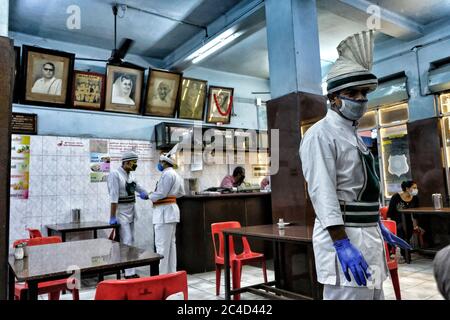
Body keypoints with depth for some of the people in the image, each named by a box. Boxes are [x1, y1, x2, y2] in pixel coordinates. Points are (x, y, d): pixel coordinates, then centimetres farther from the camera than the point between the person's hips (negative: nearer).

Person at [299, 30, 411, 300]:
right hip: (342, 234, -9)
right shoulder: (320, 135, -13)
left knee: (374, 294, 19)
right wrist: (342, 244, -27)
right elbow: (323, 193, -22)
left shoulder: (356, 136, 16)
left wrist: (379, 228, 24)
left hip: (368, 234, 9)